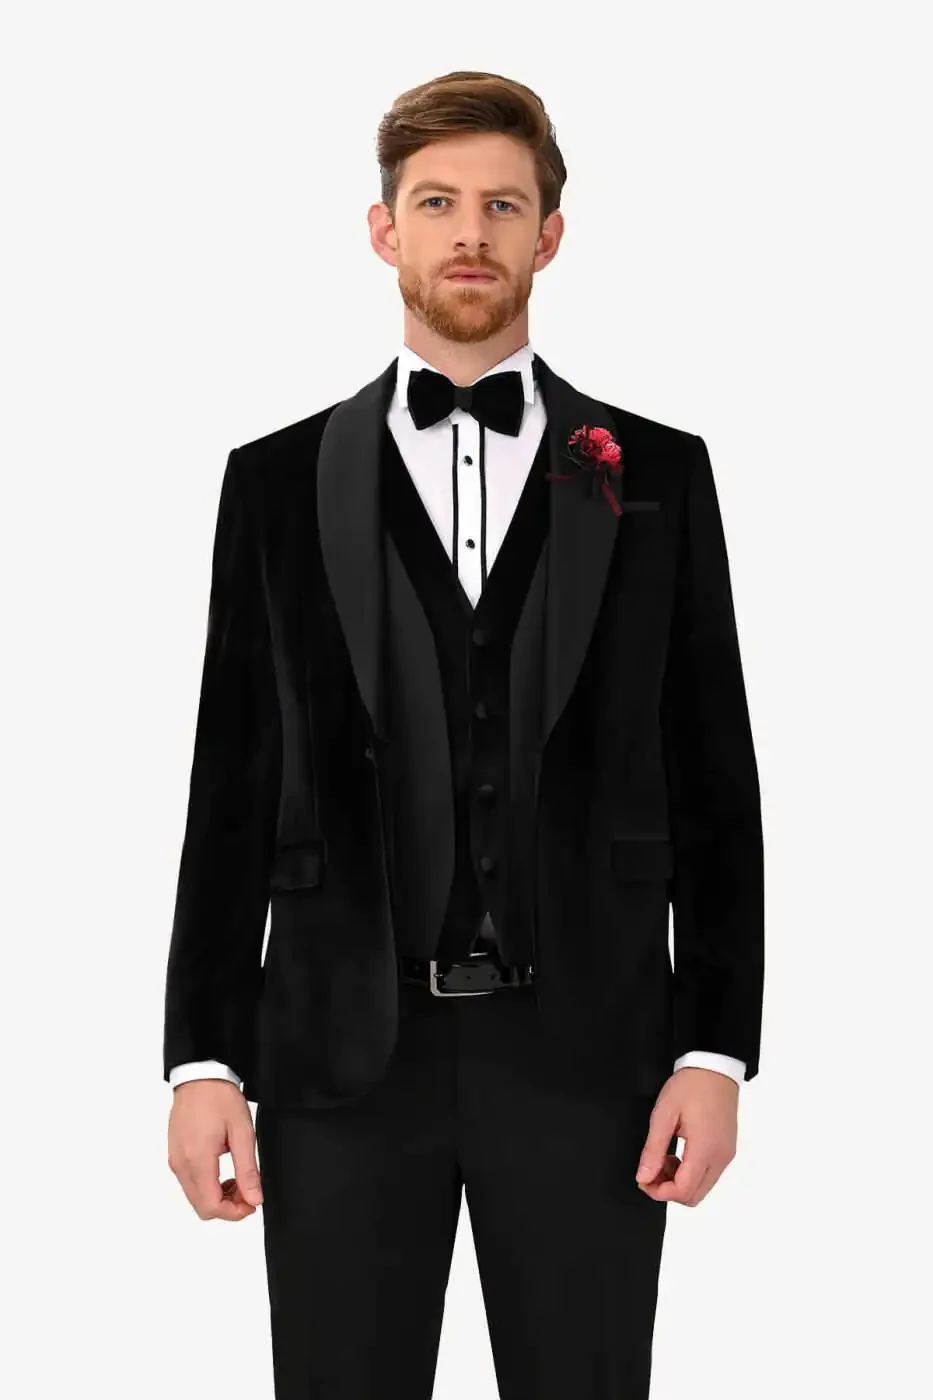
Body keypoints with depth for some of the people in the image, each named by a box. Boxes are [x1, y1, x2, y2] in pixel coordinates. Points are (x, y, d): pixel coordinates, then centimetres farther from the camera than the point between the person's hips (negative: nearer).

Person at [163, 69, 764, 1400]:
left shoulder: (658, 476, 5)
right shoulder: (280, 480, 6)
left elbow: (715, 785, 4)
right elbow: (233, 789, 4)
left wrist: (717, 1047, -3)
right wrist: (203, 1057, -1)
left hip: (585, 1051, 0)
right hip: (344, 1049, 0)